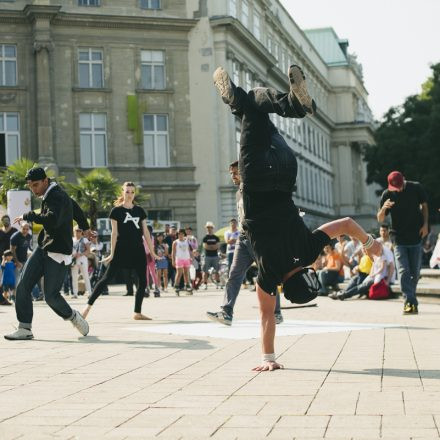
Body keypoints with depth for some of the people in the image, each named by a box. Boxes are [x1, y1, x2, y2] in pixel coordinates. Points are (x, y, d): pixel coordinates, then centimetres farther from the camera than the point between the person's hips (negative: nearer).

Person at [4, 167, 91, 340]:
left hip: (58, 252, -9)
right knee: (22, 286, -4)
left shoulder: (57, 197, -18)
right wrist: (84, 227, 40)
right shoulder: (49, 194, 11)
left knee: (51, 296, -6)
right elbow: (74, 206, 27)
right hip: (43, 248, 9)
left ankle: (72, 316, 22)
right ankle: (24, 329, 0)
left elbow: (52, 220, -38)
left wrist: (28, 216, -26)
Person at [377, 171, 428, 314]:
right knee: (404, 271, -12)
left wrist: (425, 224, -1)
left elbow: (424, 205, 11)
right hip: (399, 239, -1)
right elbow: (380, 219, -6)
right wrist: (383, 208, -28)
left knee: (415, 273, 7)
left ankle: (410, 300, 23)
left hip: (416, 237, 1)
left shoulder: (416, 188, -5)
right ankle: (410, 302, -16)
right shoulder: (387, 195, -7)